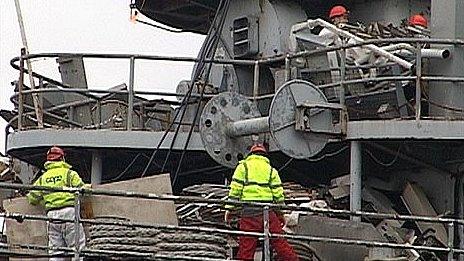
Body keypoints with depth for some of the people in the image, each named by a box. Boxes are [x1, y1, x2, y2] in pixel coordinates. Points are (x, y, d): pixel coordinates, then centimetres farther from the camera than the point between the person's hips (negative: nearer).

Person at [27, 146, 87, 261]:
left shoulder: (43, 178, 16)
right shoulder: (69, 173, 3)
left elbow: (33, 198, 12)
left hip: (52, 214, 4)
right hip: (69, 212, -4)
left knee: (55, 251, 3)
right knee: (77, 246, -4)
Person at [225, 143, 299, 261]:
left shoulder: (243, 166, 10)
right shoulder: (271, 170, 15)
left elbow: (235, 189, 0)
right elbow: (278, 194, 10)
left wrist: (229, 209, 3)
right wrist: (280, 215, 17)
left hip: (249, 211, -2)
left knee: (246, 247, -1)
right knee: (279, 241, 7)